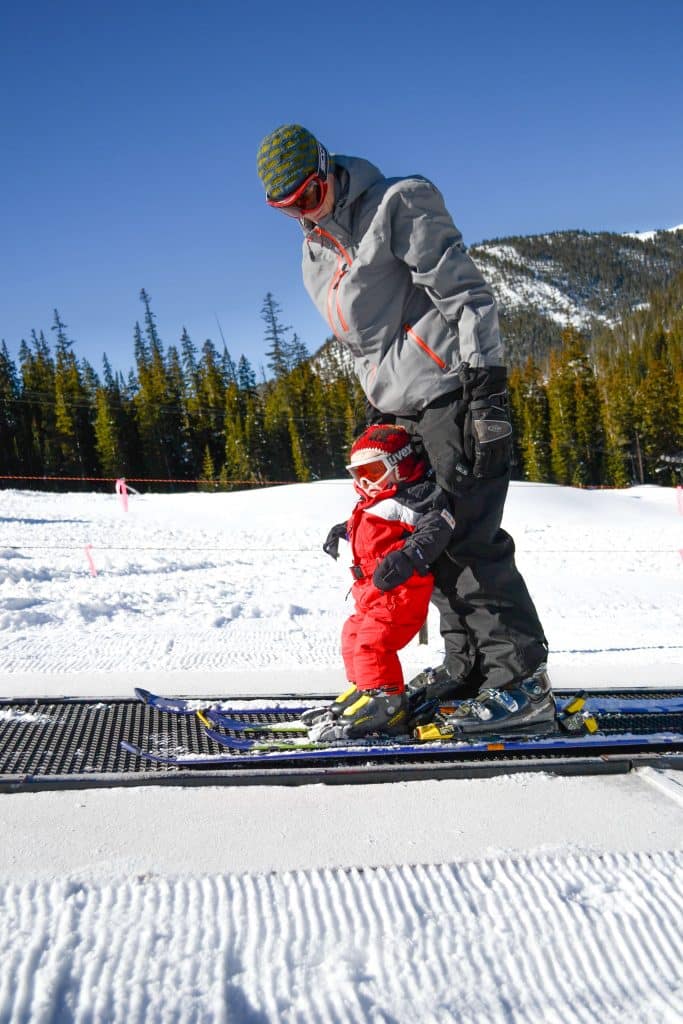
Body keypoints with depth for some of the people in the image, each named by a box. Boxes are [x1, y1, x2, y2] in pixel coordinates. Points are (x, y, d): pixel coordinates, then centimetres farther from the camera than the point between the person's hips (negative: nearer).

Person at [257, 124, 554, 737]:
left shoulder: (397, 204, -7)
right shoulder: (315, 256, 17)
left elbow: (463, 290, -13)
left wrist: (486, 384, -20)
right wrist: (377, 406, 19)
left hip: (452, 389, -9)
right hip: (402, 411, 9)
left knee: (470, 537, -13)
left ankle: (522, 681, -8)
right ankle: (468, 663, 17)